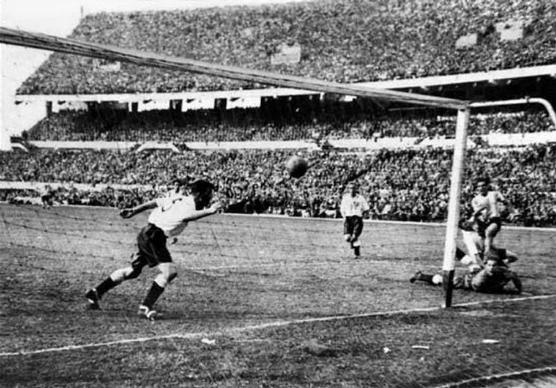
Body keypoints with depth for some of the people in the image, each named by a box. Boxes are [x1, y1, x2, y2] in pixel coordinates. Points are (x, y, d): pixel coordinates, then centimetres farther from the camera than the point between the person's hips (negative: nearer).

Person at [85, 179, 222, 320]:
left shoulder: (179, 197, 11)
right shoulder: (188, 203, -17)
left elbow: (154, 203, 15)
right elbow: (188, 215, -42)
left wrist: (134, 210, 20)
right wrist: (209, 211, -48)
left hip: (147, 234, 10)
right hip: (153, 237, -10)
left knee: (133, 270, 20)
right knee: (169, 271, -16)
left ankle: (95, 293, 29)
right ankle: (145, 307, -13)